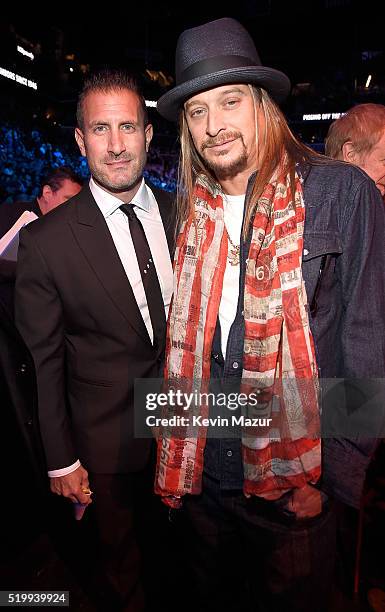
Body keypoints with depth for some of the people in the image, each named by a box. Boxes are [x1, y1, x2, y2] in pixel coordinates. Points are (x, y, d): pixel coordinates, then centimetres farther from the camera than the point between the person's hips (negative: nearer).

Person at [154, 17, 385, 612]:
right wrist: (178, 458, 3)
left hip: (295, 484, -3)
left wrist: (336, 472, -12)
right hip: (203, 474, 4)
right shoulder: (190, 212, 0)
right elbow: (184, 338, 5)